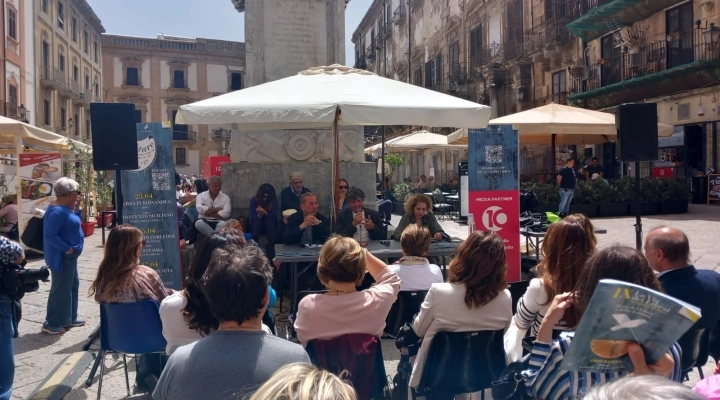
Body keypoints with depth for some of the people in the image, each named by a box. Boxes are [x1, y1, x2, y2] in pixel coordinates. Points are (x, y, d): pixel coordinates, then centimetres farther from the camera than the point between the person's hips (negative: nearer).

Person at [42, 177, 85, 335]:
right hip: (62, 257, -11)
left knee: (73, 285, 18)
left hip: (69, 256, 11)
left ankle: (69, 318, 28)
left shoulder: (65, 208, 8)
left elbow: (72, 222, 19)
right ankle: (52, 323, 6)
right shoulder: (58, 211, -22)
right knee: (61, 289, -4)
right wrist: (67, 249, -24)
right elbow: (50, 234, -28)